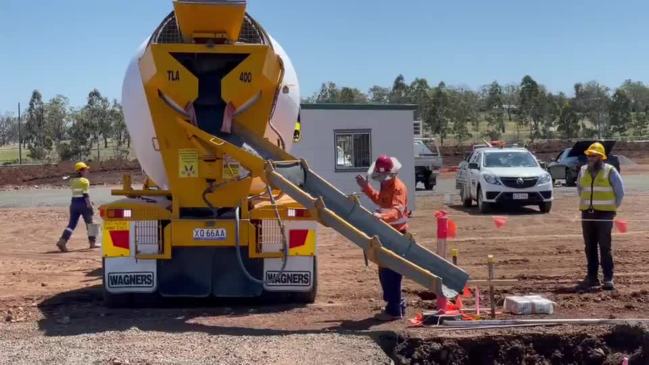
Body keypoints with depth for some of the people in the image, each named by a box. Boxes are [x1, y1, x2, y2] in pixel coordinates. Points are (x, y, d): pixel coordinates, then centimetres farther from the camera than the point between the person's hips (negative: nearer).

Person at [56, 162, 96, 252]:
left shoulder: (72, 181, 12)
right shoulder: (84, 181, -10)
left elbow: (76, 192, 15)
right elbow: (85, 194, -17)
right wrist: (89, 204, -16)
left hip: (74, 203, 6)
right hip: (83, 203, -6)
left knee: (72, 224, 4)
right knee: (89, 223, 9)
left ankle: (62, 241, -13)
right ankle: (92, 242, 16)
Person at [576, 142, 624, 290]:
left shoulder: (610, 171, -5)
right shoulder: (583, 170, 8)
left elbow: (620, 191, 1)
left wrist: (612, 207, 3)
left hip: (604, 214, -5)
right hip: (587, 214, 5)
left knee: (605, 247, -7)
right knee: (590, 247, 7)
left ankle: (608, 279, -5)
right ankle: (592, 277, 15)